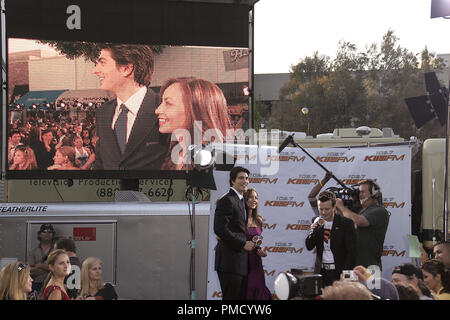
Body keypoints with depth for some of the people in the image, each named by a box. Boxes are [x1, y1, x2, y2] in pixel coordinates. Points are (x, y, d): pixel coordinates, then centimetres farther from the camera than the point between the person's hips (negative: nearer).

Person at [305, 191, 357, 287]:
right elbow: (309, 247, 9)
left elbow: (351, 251, -6)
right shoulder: (317, 222, 8)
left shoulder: (346, 223, -6)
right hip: (321, 271, 4)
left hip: (338, 271, -4)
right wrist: (312, 232, -10)